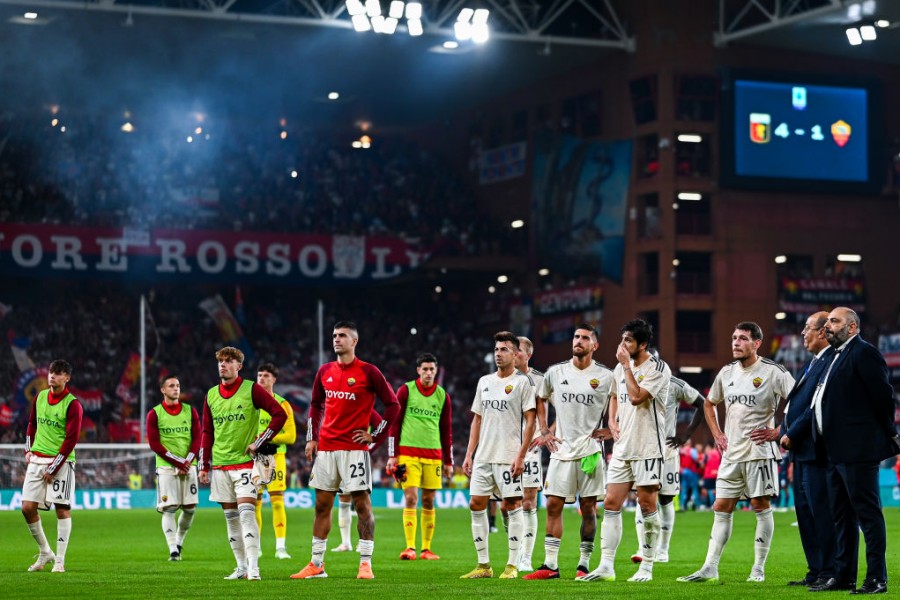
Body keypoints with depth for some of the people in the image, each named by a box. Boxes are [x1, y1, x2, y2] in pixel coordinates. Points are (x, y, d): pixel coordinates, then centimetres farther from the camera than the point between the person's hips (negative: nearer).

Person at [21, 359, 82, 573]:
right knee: (27, 507, 1)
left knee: (62, 508, -6)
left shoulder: (73, 405, -9)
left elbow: (71, 439, -12)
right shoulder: (40, 397, 10)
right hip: (37, 459, 6)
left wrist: (53, 468, -14)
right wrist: (28, 449, 11)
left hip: (61, 461, -6)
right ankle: (44, 552, 18)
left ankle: (60, 561, 0)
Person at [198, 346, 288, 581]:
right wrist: (204, 466, 10)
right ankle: (241, 566, 12)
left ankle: (253, 567, -17)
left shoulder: (251, 389, -5)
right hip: (219, 464, 5)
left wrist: (259, 443, -9)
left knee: (246, 512, -15)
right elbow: (206, 433, 15)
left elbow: (280, 414, -7)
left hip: (245, 462, -5)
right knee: (230, 516, 6)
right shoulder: (211, 395, 10)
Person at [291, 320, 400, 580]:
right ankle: (316, 564, 13)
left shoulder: (368, 372, -5)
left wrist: (375, 437, -7)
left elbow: (393, 405, -4)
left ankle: (366, 563, -2)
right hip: (326, 448, 5)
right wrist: (312, 438, 13)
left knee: (362, 504, -6)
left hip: (354, 448, -5)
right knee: (322, 505, 7)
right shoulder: (325, 371, 11)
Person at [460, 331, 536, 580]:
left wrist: (521, 455, -15)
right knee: (476, 504, 3)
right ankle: (483, 565, 10)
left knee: (511, 505, -6)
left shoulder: (522, 381, -3)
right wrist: (469, 454, 12)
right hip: (483, 456, 6)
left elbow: (530, 420, -7)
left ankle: (512, 566, 0)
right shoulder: (484, 382, 15)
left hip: (509, 456, -6)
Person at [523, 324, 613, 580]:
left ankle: (584, 564, 8)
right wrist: (544, 430, 13)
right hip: (561, 450, 2)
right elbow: (541, 399, 22)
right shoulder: (555, 372, 6)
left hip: (590, 450, -2)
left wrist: (611, 429, -1)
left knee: (588, 508, 0)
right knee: (553, 505, -1)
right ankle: (550, 565, 2)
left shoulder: (605, 376, -1)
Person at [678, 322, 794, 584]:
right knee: (721, 508, 4)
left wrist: (778, 432, -13)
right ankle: (709, 569, 3)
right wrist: (717, 434, 14)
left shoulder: (773, 372, -9)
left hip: (759, 451, -6)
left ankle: (758, 569, 6)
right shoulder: (727, 372, 9)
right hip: (731, 452, 6)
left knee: (761, 506, -1)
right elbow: (710, 404, 26)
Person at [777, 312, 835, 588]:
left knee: (821, 511, -7)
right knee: (805, 511, 13)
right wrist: (785, 430, 8)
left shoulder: (831, 362, -15)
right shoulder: (815, 362, 17)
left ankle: (830, 573, -2)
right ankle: (816, 571, 18)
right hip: (802, 450, 11)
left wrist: (791, 434, -15)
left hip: (817, 450, -11)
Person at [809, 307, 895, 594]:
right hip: (837, 451, 10)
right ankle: (843, 576, 20)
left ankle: (877, 579, -4)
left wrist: (888, 432, -5)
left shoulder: (864, 353, -11)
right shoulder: (838, 356, 19)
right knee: (842, 516, 14)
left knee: (867, 512, -6)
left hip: (858, 449, -10)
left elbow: (883, 395, -13)